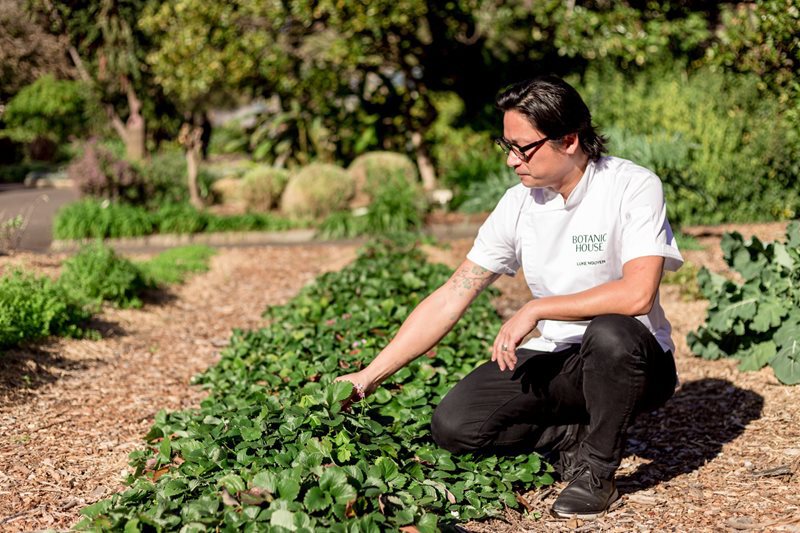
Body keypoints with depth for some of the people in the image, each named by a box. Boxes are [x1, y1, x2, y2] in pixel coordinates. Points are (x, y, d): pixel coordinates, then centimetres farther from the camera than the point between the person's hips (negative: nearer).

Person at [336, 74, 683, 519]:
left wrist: (536, 310, -26)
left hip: (634, 361, -4)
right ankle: (577, 438, 5)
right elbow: (450, 300, -1)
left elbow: (638, 294, -31)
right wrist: (370, 377, -5)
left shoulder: (635, 187, -16)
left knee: (609, 333, -39)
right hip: (557, 362, 4)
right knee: (454, 424, -15)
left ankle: (597, 470, -14)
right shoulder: (519, 204, -2)